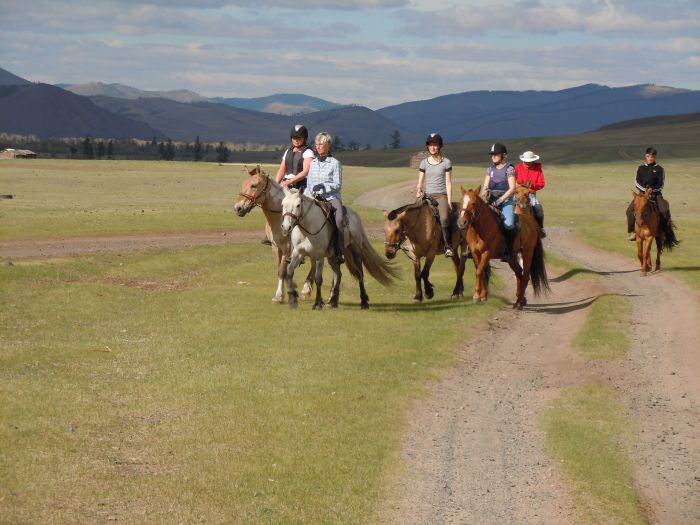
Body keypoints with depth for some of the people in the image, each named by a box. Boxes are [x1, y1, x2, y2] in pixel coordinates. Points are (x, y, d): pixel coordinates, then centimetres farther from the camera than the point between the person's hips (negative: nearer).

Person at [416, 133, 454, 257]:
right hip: (427, 195, 4)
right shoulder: (424, 163, 12)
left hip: (441, 195, -4)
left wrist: (449, 201, -4)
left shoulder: (446, 162, 5)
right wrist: (418, 191, -9)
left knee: (444, 218, -30)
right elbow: (420, 182, 14)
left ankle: (448, 246, -23)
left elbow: (448, 183, 3)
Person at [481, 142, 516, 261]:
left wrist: (500, 200, -18)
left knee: (508, 224, -28)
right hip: (492, 200, 5)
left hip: (506, 200, -5)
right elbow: (485, 186, 12)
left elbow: (512, 189, -8)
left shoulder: (509, 169, 0)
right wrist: (485, 191, -12)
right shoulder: (490, 170, 15)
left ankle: (507, 251, -20)